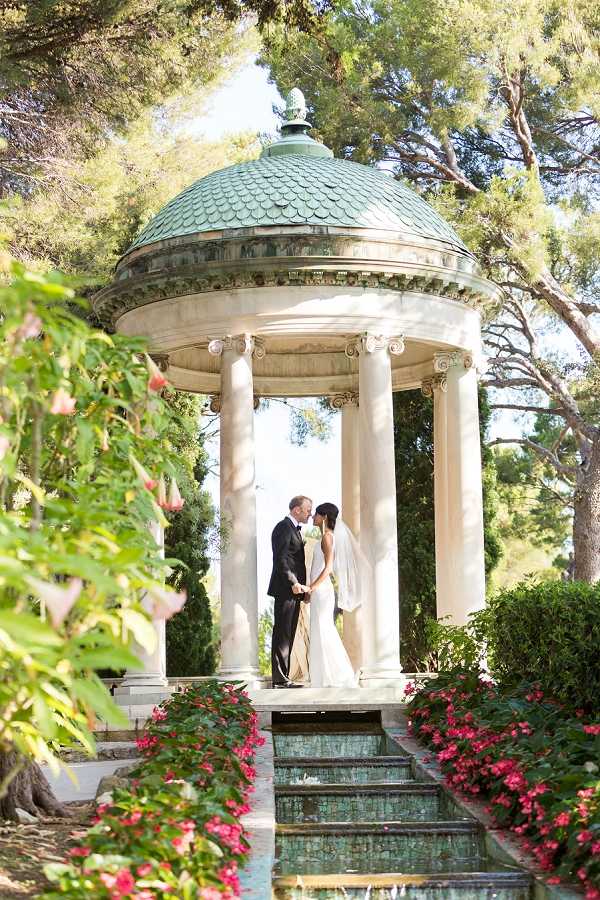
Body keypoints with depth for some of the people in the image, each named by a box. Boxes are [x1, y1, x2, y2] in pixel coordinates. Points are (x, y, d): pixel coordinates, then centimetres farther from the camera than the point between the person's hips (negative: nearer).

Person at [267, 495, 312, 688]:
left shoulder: (294, 529, 23)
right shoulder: (283, 527, -9)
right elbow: (280, 559, -19)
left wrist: (302, 587, 15)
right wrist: (294, 583, -26)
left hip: (294, 591, 10)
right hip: (285, 590, -10)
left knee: (287, 636, 10)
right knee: (282, 634, -10)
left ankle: (283, 677, 12)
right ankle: (279, 679, -10)